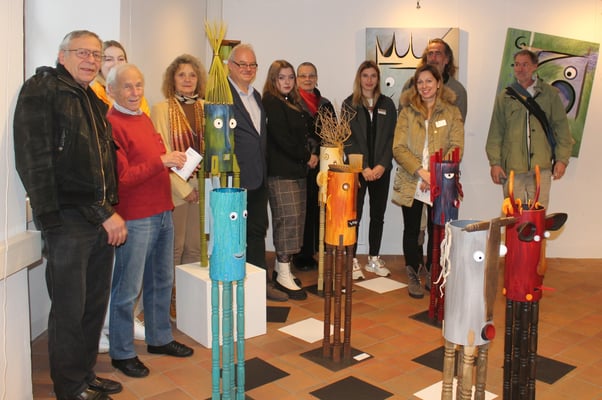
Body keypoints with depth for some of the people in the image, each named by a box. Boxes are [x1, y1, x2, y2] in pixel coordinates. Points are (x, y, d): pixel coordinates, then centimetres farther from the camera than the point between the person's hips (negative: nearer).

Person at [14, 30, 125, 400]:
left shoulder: (95, 102, 18)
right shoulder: (41, 89, -6)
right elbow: (33, 161, -14)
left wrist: (111, 212, 11)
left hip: (102, 221, 8)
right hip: (68, 222, -7)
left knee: (96, 305, 15)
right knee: (69, 310, 3)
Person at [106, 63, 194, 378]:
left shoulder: (144, 118, 14)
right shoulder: (111, 124, -13)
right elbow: (120, 178, -19)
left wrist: (176, 162, 5)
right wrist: (162, 161, -20)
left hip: (162, 212, 9)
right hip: (134, 218, -9)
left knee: (162, 281, 18)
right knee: (128, 289, 3)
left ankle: (160, 338, 34)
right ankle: (122, 352, 19)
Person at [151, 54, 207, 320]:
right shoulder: (161, 109, -3)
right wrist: (184, 188, -11)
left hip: (203, 187, 4)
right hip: (176, 188, -4)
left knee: (195, 248, 10)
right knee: (174, 248, 4)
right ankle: (170, 302, 17)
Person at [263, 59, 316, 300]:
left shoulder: (293, 102, 19)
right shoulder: (271, 103, -8)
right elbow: (282, 139, -16)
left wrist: (308, 156, 5)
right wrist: (307, 157, -7)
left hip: (297, 169, 9)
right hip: (281, 171, -9)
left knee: (295, 219, 9)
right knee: (288, 218, -10)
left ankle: (281, 266, 19)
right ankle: (284, 275, -4)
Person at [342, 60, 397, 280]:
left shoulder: (387, 104, 9)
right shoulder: (349, 104, 2)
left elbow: (392, 138, 4)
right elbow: (347, 139, -4)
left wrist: (382, 165, -10)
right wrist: (364, 167, -13)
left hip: (381, 169, 3)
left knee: (378, 215, 9)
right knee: (354, 215, -3)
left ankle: (374, 259, 19)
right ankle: (352, 260, 7)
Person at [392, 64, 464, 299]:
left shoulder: (452, 112, 5)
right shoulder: (407, 112, 6)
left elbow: (457, 148, -3)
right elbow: (398, 148, -4)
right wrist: (420, 171, -17)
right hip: (411, 182, 1)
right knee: (411, 230, 6)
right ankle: (413, 276, 18)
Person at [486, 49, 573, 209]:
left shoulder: (549, 94, 8)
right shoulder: (505, 97, 9)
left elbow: (561, 127, 7)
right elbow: (495, 134, 6)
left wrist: (562, 159, 1)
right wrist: (494, 162, -1)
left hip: (541, 167, 0)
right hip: (512, 168, 0)